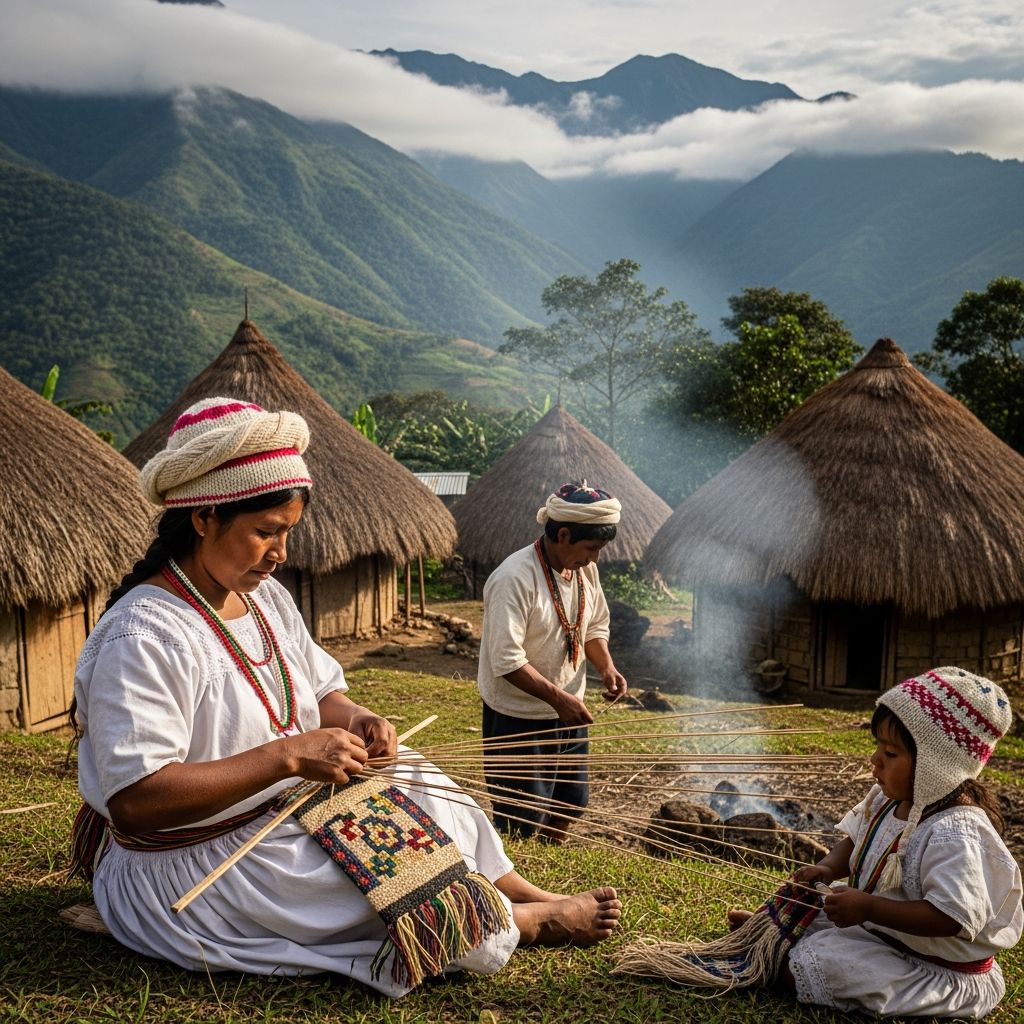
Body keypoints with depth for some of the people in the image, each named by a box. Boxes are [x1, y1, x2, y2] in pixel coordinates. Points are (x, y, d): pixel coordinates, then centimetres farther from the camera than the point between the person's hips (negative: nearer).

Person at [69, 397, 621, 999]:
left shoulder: (266, 598, 3)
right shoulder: (142, 637, -26)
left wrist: (353, 720, -11)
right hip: (187, 872, -9)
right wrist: (287, 756, -33)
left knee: (414, 785, -1)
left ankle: (536, 896, 9)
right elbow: (135, 800, -32)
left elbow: (322, 693, 14)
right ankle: (533, 923, 9)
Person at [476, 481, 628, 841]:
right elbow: (506, 660, -28)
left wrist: (606, 666, -4)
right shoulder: (516, 578, -26)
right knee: (521, 826, 2)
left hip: (568, 715, 8)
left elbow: (595, 627, 14)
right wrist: (558, 697, -29)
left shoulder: (584, 569, 0)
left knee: (570, 805, 22)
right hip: (519, 720, -8)